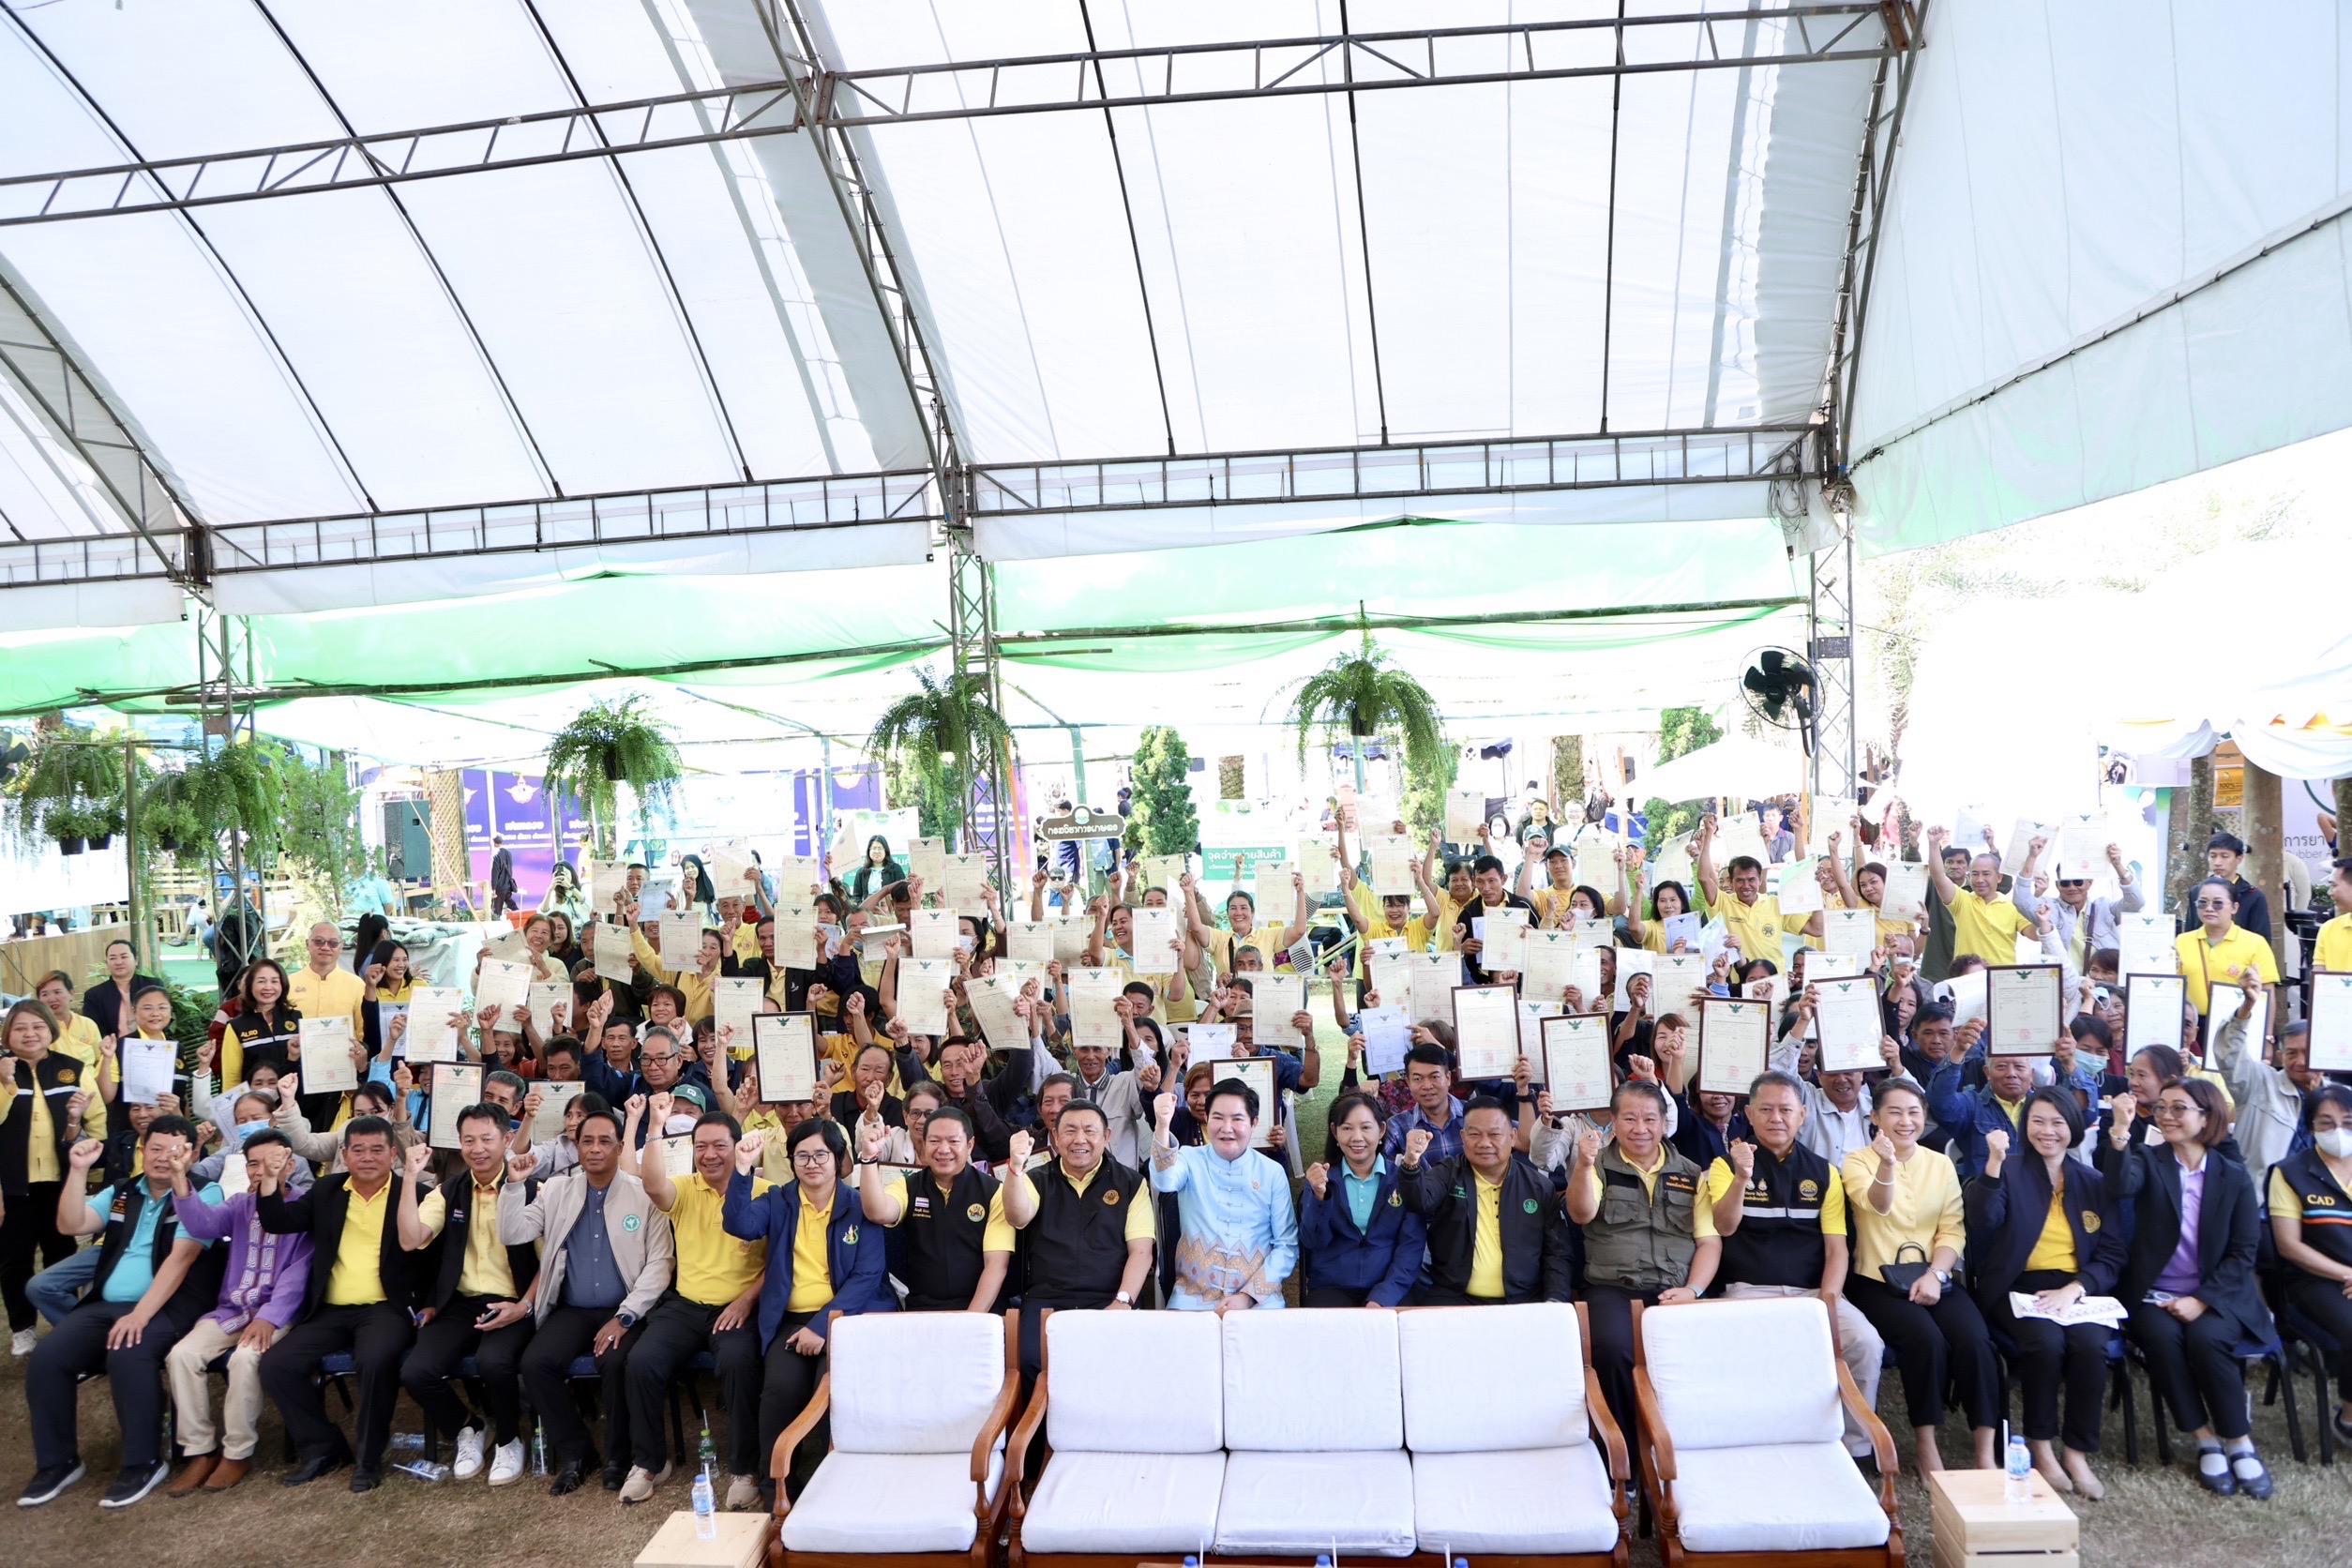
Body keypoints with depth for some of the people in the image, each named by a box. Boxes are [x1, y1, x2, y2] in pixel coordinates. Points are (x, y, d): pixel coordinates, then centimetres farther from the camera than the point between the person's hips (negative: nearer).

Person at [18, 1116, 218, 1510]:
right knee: (46, 1359, -15)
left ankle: (144, 1463, -16)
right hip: (105, 1305, 6)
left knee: (127, 1355, -33)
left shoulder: (203, 1193, -5)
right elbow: (71, 1225, 3)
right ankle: (57, 1462, 4)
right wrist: (78, 1170, -4)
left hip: (167, 1307, -6)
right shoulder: (120, 1193, 16)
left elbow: (180, 1258, -14)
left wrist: (141, 1313, -23)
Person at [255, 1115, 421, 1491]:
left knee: (375, 1361, -32)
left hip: (386, 1308, -5)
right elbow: (279, 1222, 1)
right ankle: (324, 1447, 7)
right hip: (330, 1311, 5)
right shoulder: (326, 1191, 14)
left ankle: (369, 1458, -9)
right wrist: (270, 1180, -12)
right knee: (276, 1364, -14)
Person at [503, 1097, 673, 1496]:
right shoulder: (556, 1189, 9)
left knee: (616, 1363, -31)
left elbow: (660, 1262, -6)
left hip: (622, 1311, -3)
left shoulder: (643, 1194, -2)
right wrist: (515, 1185, -10)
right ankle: (575, 1453, 0)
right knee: (535, 1363, -23)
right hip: (570, 1310, 3)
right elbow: (512, 1235, 3)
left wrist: (624, 1317, -15)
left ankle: (618, 1458, -4)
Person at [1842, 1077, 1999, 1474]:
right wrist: (1886, 1165, -41)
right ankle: (1925, 1441, -11)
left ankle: (1986, 1449, -14)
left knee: (1974, 1340, -24)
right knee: (1926, 1337, -28)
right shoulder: (1858, 1161, 0)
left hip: (1937, 1279, 3)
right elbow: (1877, 1206, -20)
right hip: (1880, 1282, -3)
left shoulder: (1941, 1164, 12)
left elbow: (1953, 1229, 6)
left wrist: (1935, 1274, -11)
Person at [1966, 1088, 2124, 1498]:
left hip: (2077, 1289, 2)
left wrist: (2074, 1289, -10)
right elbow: (1983, 1221, -14)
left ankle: (2078, 1453, -13)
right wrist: (1994, 1163, -26)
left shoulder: (2093, 1183, 13)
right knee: (2046, 1341, -30)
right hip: (2019, 1288, -2)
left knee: (2090, 1344, -28)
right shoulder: (2009, 1172, 5)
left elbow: (2112, 1255, 8)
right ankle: (2040, 1446, -11)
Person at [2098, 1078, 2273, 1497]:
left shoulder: (2234, 1176, 5)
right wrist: (2120, 1130, -35)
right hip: (2155, 1296, 0)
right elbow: (2122, 1185, -20)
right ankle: (2207, 1442, -14)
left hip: (2217, 1297, 0)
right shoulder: (2148, 1160, 4)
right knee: (2162, 1336, -30)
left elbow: (2244, 1252, 1)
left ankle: (2239, 1442, -11)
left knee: (2207, 1337, -31)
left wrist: (2201, 1300, -12)